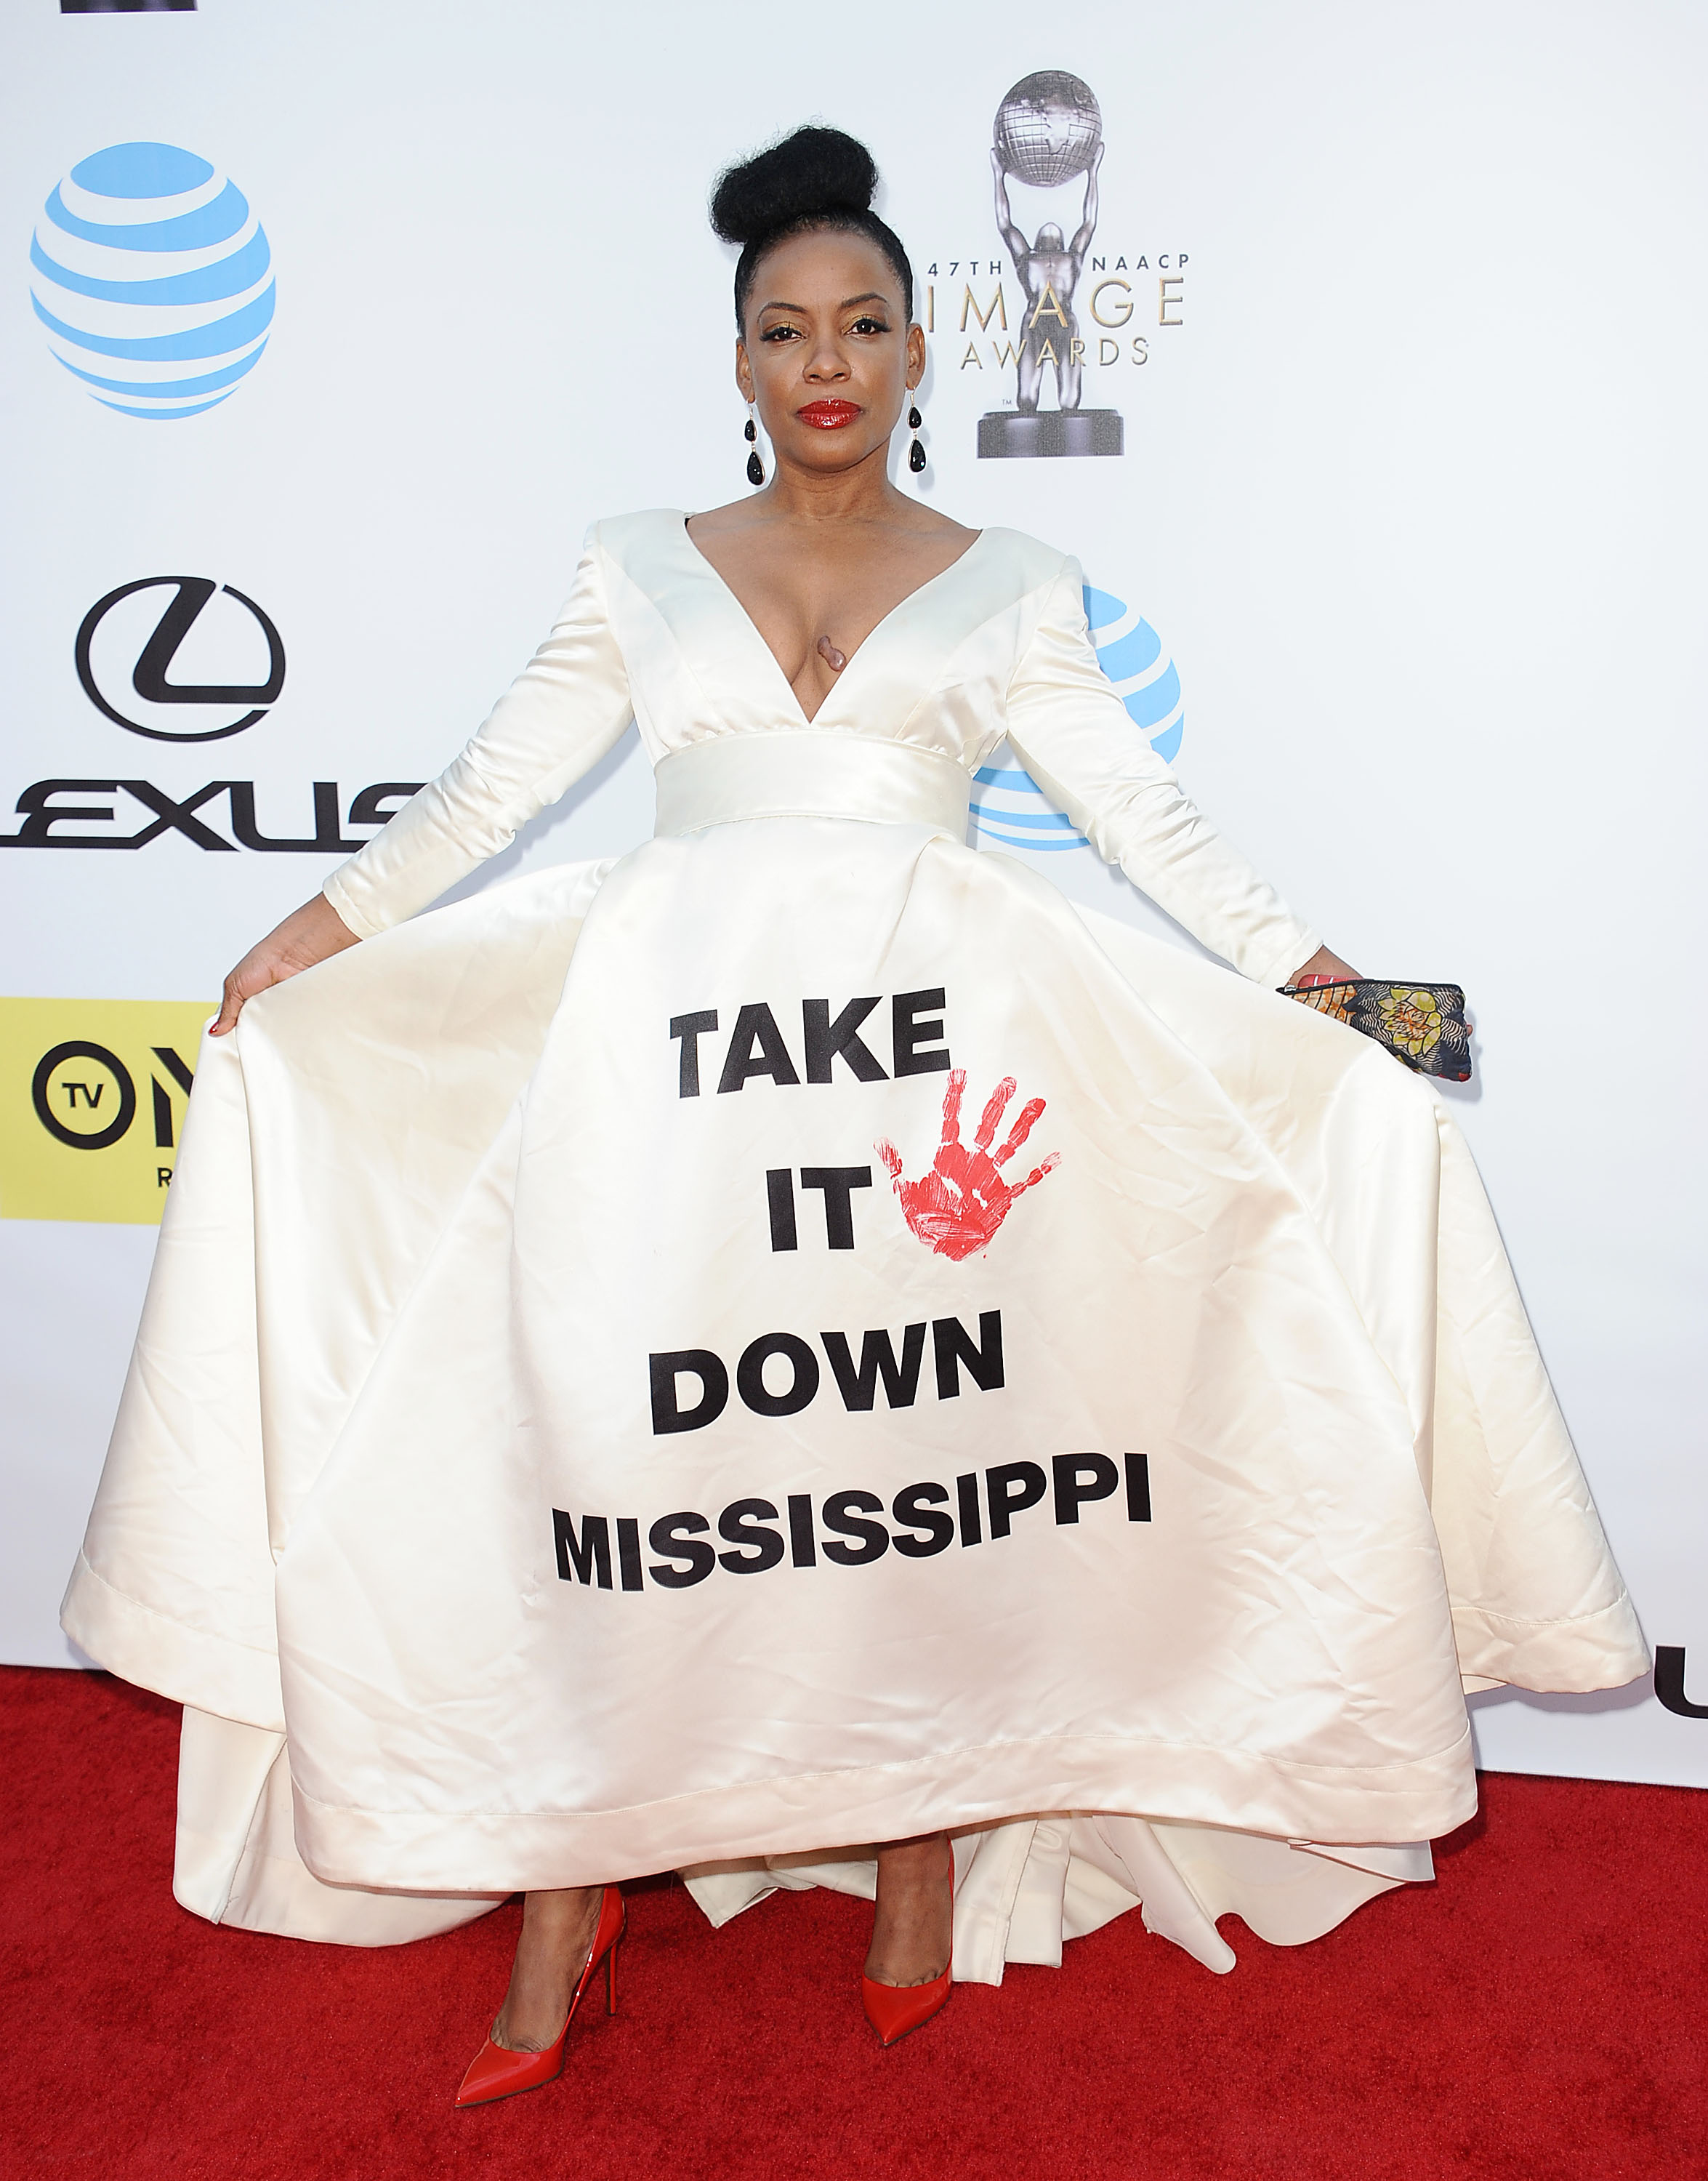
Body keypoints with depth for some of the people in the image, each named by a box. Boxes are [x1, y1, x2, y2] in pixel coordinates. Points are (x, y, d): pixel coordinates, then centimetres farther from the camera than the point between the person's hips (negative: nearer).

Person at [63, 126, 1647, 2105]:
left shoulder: (1010, 588, 13)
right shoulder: (642, 572, 14)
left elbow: (1139, 807, 11)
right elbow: (498, 779, 15)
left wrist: (1302, 969, 6)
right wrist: (325, 926, 11)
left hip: (926, 1047, 0)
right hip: (671, 1039, 1)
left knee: (919, 1447, 1)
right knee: (608, 1435, -2)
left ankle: (921, 1859, 18)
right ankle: (566, 1886, 12)